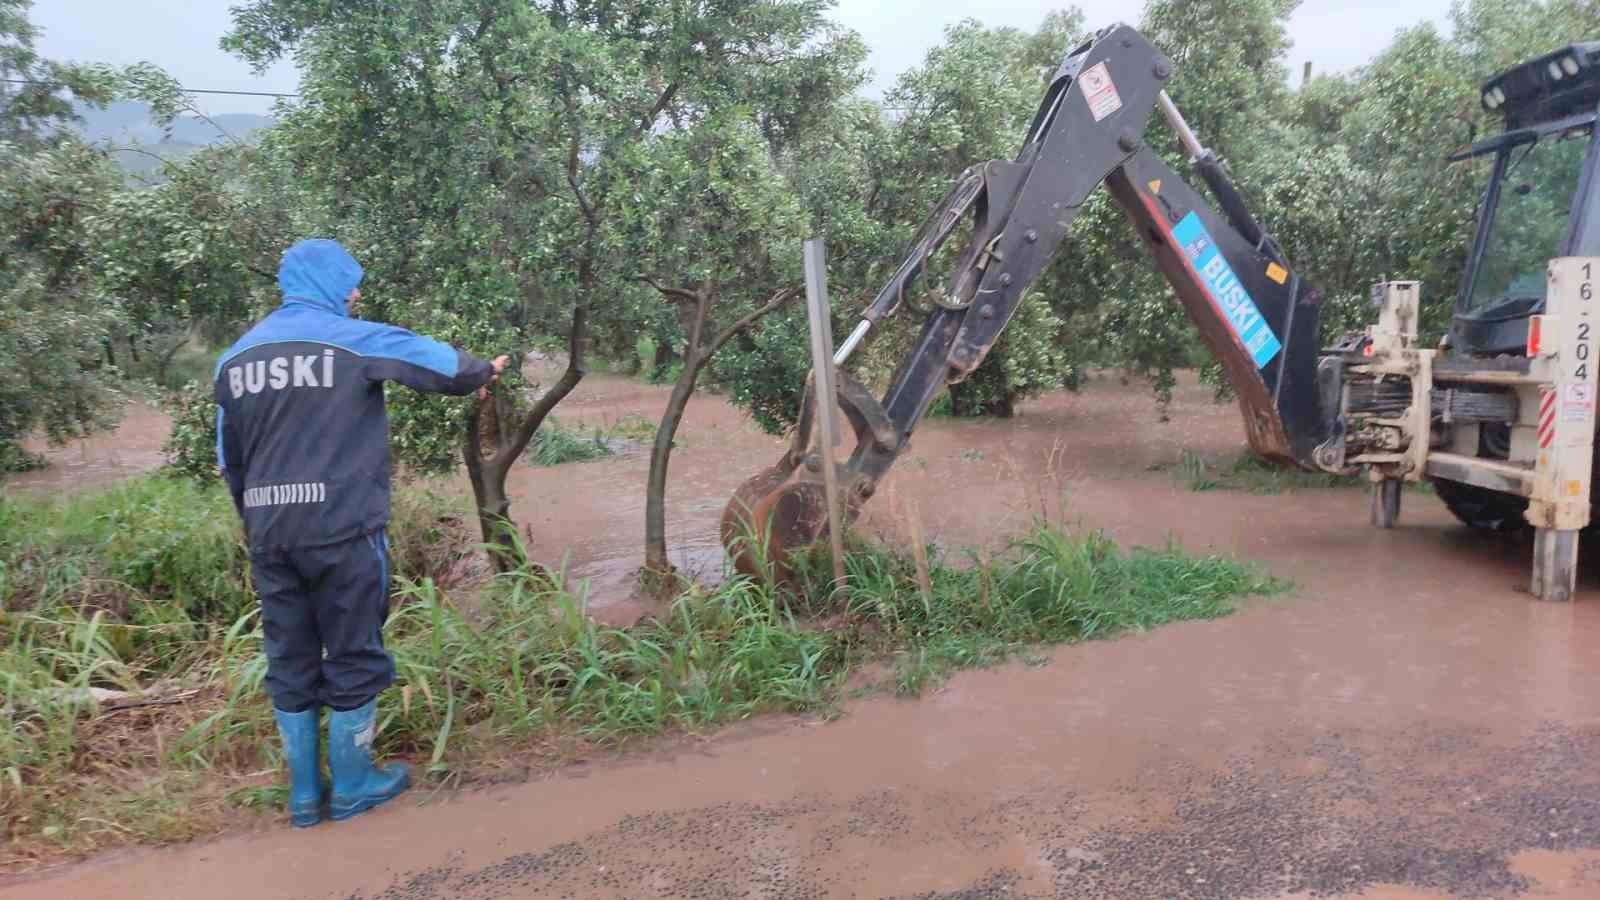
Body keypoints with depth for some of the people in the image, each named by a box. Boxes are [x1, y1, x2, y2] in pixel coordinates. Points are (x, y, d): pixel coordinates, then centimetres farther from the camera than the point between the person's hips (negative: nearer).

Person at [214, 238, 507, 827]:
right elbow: (445, 365, -2)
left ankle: (303, 794, 22)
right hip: (341, 530, -5)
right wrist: (483, 373, 19)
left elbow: (229, 459, 16)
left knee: (290, 662, 13)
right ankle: (352, 786, 19)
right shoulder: (354, 340, -6)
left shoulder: (236, 357, 12)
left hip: (268, 535, 6)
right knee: (353, 655, 8)